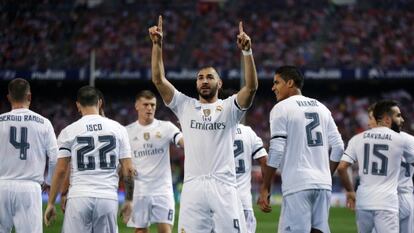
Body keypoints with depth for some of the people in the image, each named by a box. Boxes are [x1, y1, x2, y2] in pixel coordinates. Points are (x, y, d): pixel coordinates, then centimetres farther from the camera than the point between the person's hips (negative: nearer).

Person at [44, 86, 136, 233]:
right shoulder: (118, 129, 6)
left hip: (79, 198, -1)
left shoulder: (69, 131, 2)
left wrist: (51, 203, 6)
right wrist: (129, 200, 15)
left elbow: (60, 171, 0)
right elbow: (128, 170, 5)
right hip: (108, 198, 1)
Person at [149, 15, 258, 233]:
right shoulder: (185, 106, 14)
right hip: (193, 187, 2)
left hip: (224, 187, -1)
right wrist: (157, 45, -4)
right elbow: (159, 80, 7)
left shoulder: (229, 107, 9)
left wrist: (247, 51, -19)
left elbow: (251, 87, -7)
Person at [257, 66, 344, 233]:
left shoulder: (281, 108, -2)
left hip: (297, 186, -6)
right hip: (323, 185, 6)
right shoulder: (321, 108, 17)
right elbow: (338, 147, 14)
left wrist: (265, 189, -6)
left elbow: (276, 151, -9)